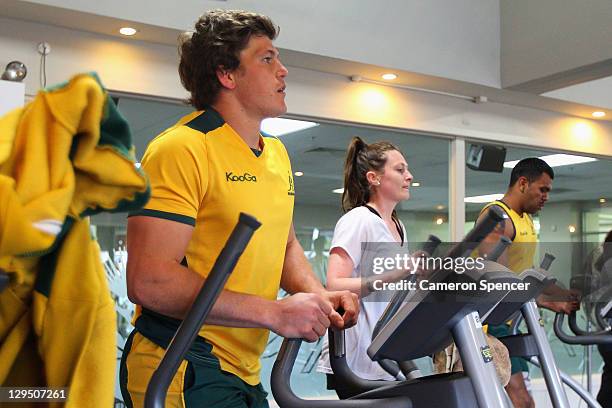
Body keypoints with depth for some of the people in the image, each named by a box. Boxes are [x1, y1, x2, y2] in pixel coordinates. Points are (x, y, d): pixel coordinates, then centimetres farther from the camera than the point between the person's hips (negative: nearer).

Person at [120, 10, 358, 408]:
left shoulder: (278, 154, 10)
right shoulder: (180, 148, -16)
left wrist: (320, 297, 1)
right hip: (180, 372, -8)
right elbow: (149, 280, -23)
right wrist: (274, 312, -22)